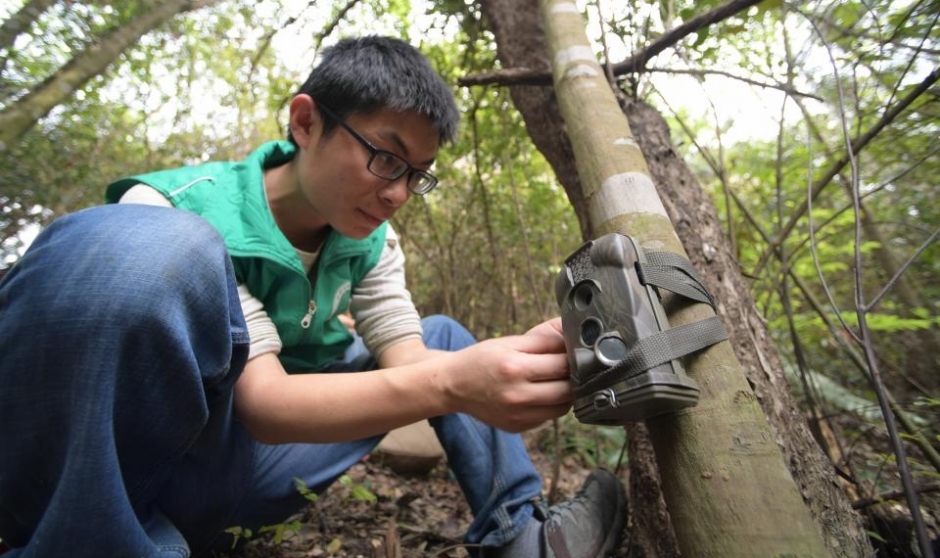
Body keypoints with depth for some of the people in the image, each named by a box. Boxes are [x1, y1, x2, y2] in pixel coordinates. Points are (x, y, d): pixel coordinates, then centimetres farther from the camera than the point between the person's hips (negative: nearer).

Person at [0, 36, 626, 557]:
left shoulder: (370, 242, -3)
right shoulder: (176, 210, -20)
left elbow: (407, 358, -11)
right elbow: (262, 402, -29)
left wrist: (515, 362, -29)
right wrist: (449, 383, -42)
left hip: (245, 470, 6)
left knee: (443, 337, 5)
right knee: (146, 248, -35)